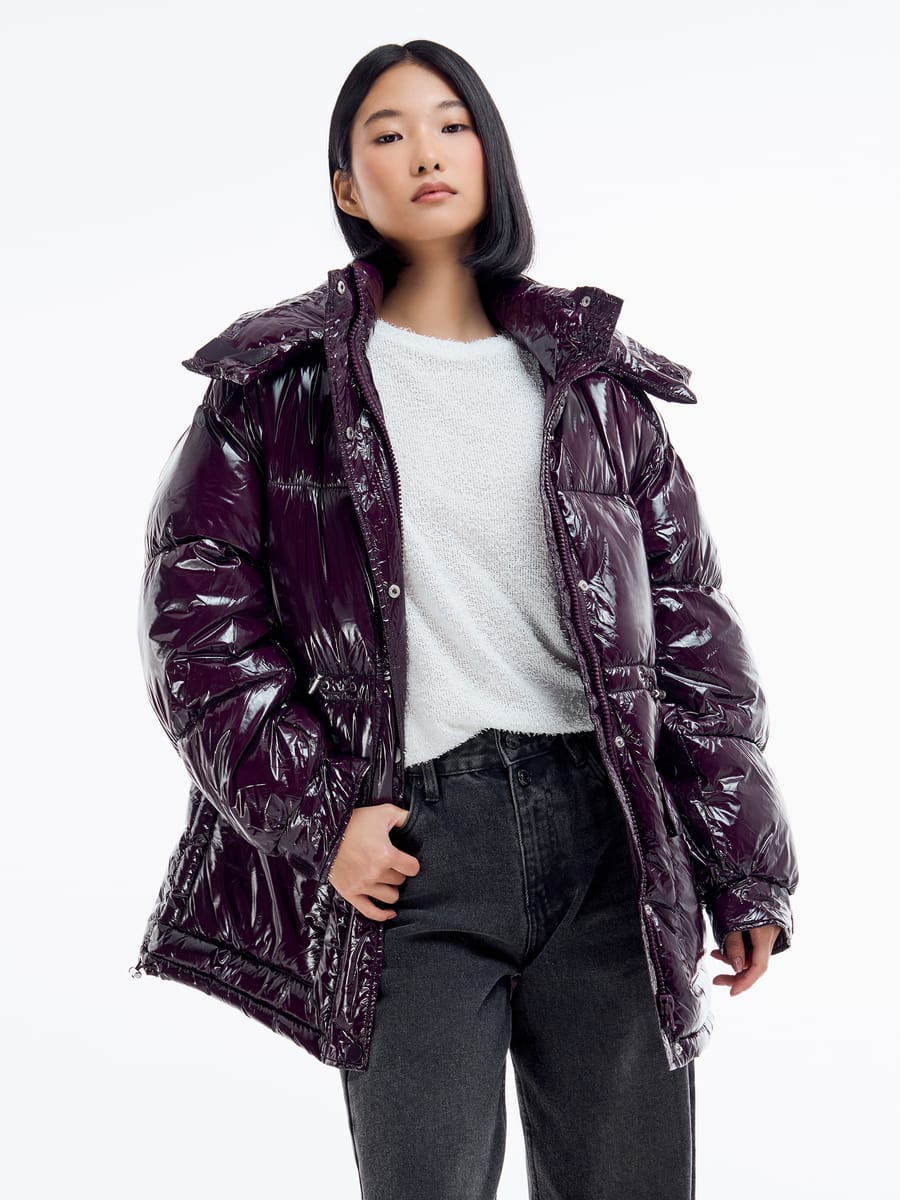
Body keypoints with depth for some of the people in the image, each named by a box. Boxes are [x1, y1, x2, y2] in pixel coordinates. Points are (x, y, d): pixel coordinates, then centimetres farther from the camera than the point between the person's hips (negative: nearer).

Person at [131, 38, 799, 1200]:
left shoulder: (591, 375, 12)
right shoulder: (280, 381, 6)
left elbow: (688, 617, 11)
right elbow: (198, 613, 2)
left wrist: (743, 870, 8)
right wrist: (314, 816, -8)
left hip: (607, 832, 3)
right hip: (408, 848, -2)